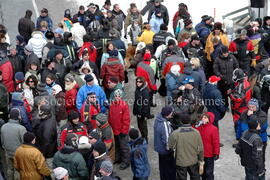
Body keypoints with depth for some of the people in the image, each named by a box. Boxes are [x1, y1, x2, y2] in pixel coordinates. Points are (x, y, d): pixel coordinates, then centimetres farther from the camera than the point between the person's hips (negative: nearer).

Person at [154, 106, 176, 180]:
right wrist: (169, 149, -13)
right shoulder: (164, 125, -34)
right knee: (170, 168, 10)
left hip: (159, 148, 9)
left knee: (162, 167, 25)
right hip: (165, 151, -9)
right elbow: (166, 140, -27)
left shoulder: (158, 118, -7)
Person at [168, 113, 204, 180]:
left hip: (181, 162, -2)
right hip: (193, 161, 2)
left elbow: (170, 146, -9)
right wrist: (201, 159, 10)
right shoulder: (196, 132, -13)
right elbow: (200, 149, -5)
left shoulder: (175, 133, -21)